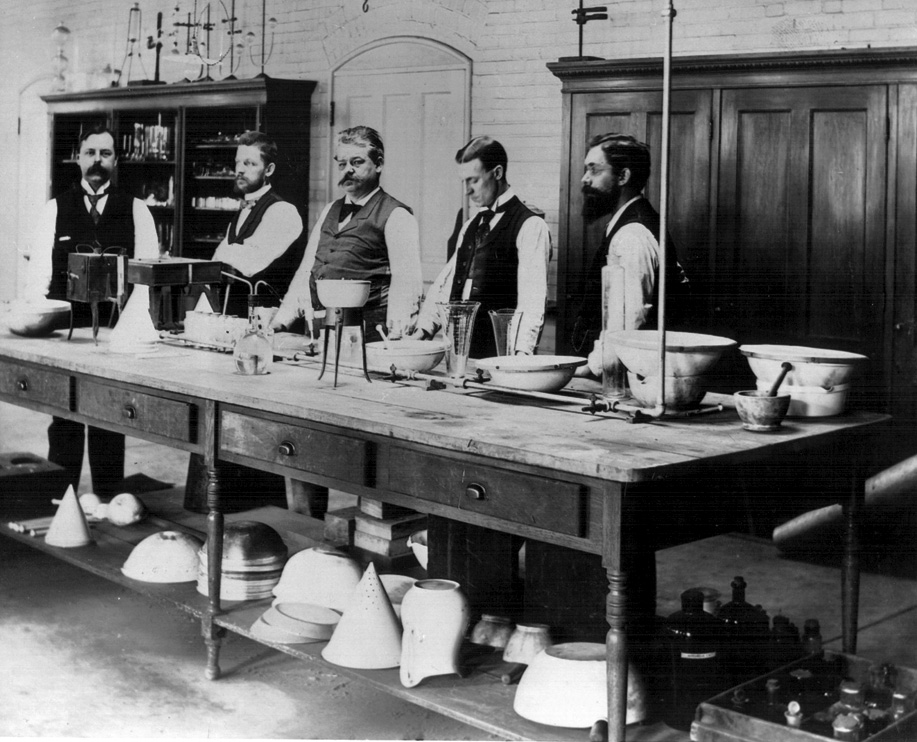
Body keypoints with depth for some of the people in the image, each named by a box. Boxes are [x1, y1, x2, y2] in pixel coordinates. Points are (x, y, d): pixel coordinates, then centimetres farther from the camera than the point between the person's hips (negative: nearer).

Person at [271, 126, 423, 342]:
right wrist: (280, 322, 8)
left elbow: (406, 284, -12)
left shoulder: (396, 216, -3)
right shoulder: (329, 211, 19)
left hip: (366, 336, -6)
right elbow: (306, 271, 19)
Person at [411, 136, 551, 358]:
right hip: (460, 349, 7)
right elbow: (446, 284, 16)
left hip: (499, 354, -6)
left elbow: (532, 300, -18)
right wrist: (423, 329, 3)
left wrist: (521, 353, -29)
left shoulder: (530, 226, -8)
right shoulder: (470, 226, 16)